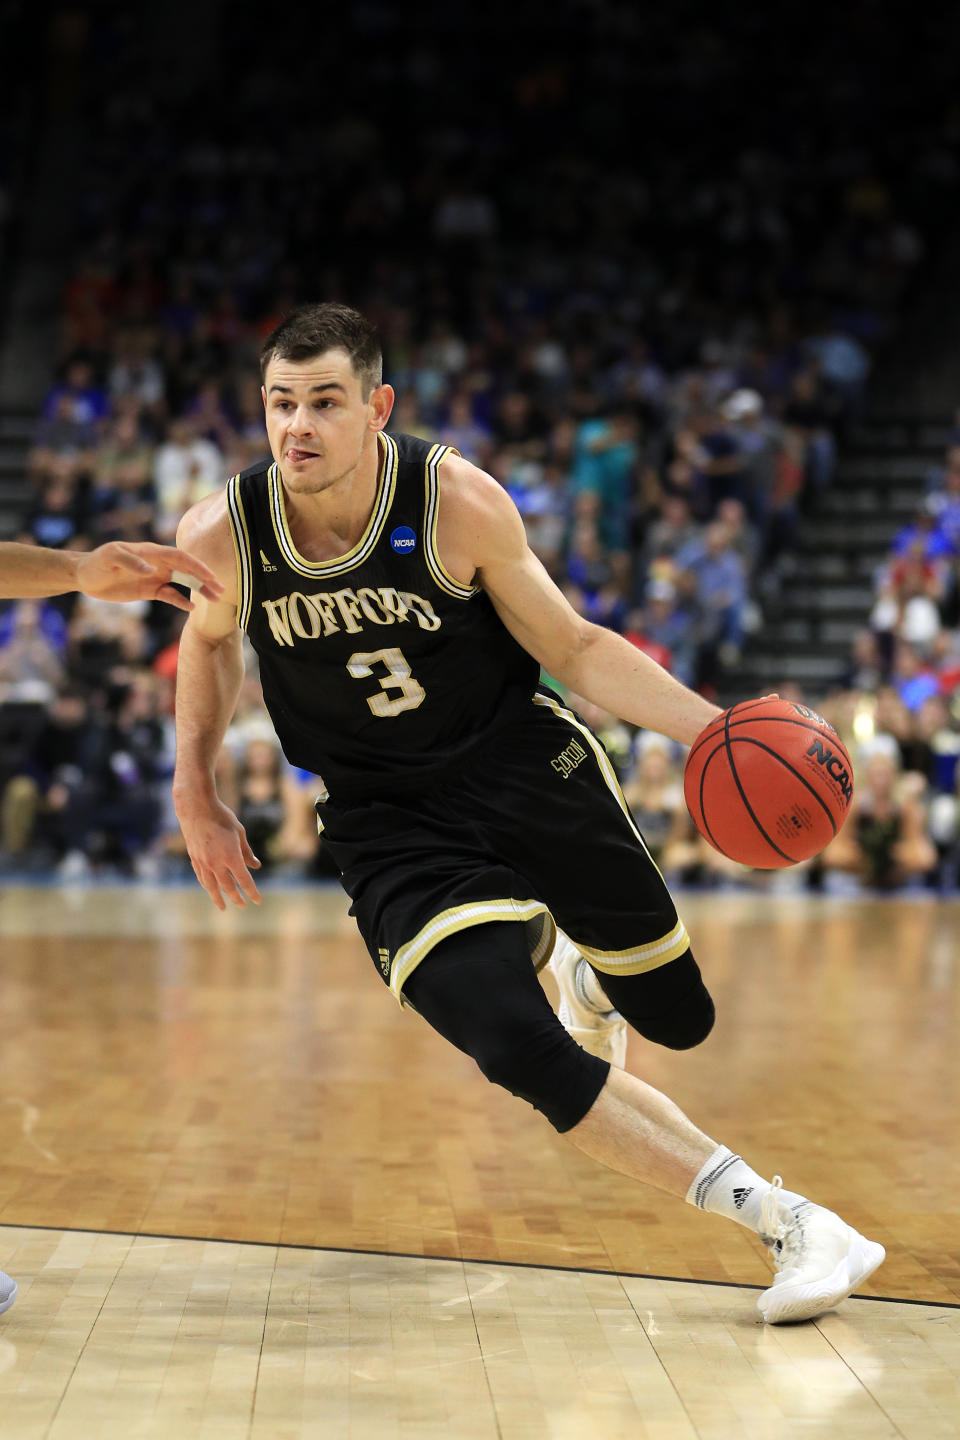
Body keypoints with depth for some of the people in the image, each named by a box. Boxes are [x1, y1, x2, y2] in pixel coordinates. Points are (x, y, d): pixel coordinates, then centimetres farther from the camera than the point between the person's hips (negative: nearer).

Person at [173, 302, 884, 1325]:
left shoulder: (459, 503, -18)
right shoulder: (219, 537, -14)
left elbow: (574, 648, -7)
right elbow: (210, 639, 11)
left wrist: (715, 728, -18)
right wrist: (195, 794, 7)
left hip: (525, 767, 0)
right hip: (388, 822, 0)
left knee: (677, 1018, 8)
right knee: (519, 1052, -23)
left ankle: (575, 963, 47)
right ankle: (780, 1220, -13)